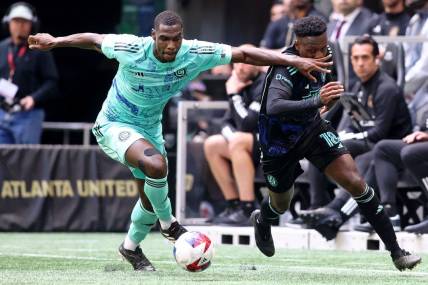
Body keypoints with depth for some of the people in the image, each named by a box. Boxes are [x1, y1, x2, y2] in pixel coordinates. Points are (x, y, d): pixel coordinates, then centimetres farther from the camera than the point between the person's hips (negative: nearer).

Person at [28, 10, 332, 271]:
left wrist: (296, 61, -22)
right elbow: (94, 40, -10)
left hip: (149, 128, 5)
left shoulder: (196, 54, -21)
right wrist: (56, 42, -10)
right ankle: (168, 224, -7)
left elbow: (244, 54, -19)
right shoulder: (130, 49, -29)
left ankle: (131, 247, 40)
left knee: (152, 194, 12)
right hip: (114, 125, -5)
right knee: (156, 165, -32)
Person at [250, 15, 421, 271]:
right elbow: (273, 107, -53)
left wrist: (330, 99, 3)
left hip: (313, 129, 5)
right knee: (281, 205, 17)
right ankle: (261, 222, 58)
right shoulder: (286, 69, -33)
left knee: (355, 182, -13)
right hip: (279, 142, -5)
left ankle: (396, 252, -9)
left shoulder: (324, 57, -10)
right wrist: (316, 101, -64)